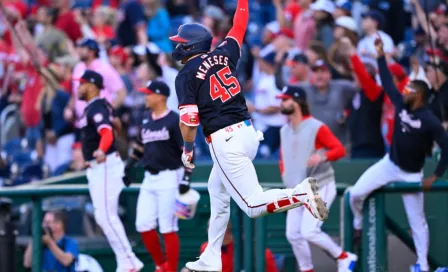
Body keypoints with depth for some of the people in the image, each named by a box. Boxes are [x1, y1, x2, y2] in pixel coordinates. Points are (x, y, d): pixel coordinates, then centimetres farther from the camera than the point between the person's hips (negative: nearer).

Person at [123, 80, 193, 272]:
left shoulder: (174, 120, -10)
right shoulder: (146, 119, 11)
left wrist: (186, 178, -19)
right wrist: (128, 167, 19)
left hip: (169, 178, -7)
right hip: (149, 178, 7)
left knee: (168, 228, -6)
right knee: (143, 225, 3)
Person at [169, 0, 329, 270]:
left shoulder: (186, 75, -6)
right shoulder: (223, 55, 10)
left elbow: (189, 120, -12)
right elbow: (239, 27, 26)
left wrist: (188, 149, 4)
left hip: (225, 142, -8)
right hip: (249, 133, 8)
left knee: (253, 204, -9)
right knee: (217, 190, 24)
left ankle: (302, 194, -31)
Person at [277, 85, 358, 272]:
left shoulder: (316, 128, -13)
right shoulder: (284, 131, 10)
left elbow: (340, 149, -17)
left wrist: (322, 157, -35)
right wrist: (285, 176, 6)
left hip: (320, 188, -8)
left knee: (309, 231, -18)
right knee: (293, 234, 2)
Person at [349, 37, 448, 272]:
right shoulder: (401, 105, -5)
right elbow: (388, 83, 2)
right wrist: (381, 56, -5)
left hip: (411, 174, -5)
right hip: (390, 164, 5)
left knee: (417, 221, 3)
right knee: (356, 193, -7)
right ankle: (358, 225, 21)